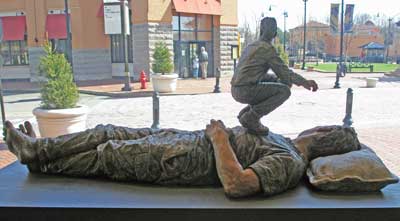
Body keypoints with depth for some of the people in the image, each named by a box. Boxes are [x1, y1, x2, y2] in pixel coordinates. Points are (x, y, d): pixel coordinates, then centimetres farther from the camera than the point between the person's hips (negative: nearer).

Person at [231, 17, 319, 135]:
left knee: (275, 84, 24)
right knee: (284, 91, -9)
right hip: (246, 90, -9)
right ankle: (250, 118, -11)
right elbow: (284, 73, -8)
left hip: (236, 90, 9)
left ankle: (246, 112, 15)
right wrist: (304, 82, 9)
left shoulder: (251, 46, 19)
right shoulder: (268, 48, -9)